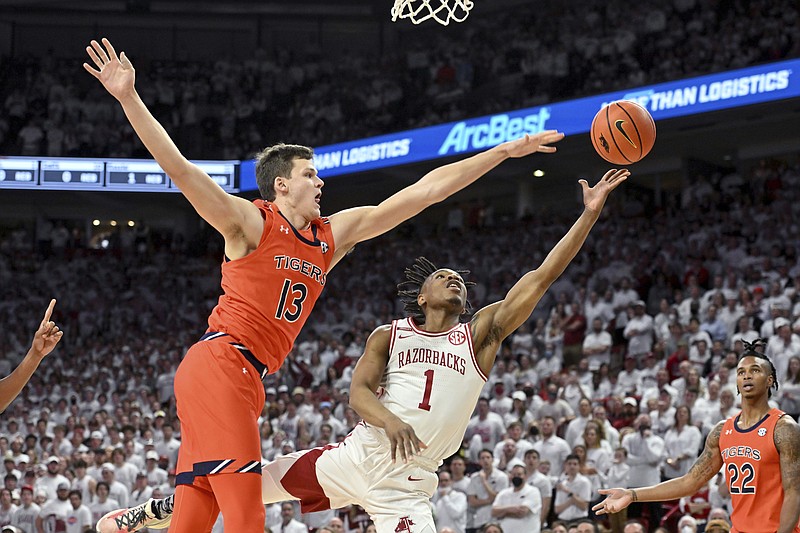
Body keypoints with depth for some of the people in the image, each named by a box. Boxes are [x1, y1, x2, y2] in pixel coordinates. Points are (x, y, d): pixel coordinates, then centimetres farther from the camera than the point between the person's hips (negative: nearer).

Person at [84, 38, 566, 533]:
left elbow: (424, 191, 18)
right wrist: (129, 98, -24)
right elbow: (178, 167, -12)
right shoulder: (250, 222, -1)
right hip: (219, 366, -8)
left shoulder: (335, 235, 18)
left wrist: (507, 151, 20)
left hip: (246, 380, 8)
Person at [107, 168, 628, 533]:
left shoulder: (480, 335, 5)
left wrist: (591, 213, -9)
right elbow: (359, 391, -4)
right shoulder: (389, 335, 8)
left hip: (405, 488, -1)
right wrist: (389, 420, -28)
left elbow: (541, 278, -2)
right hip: (355, 455, 1)